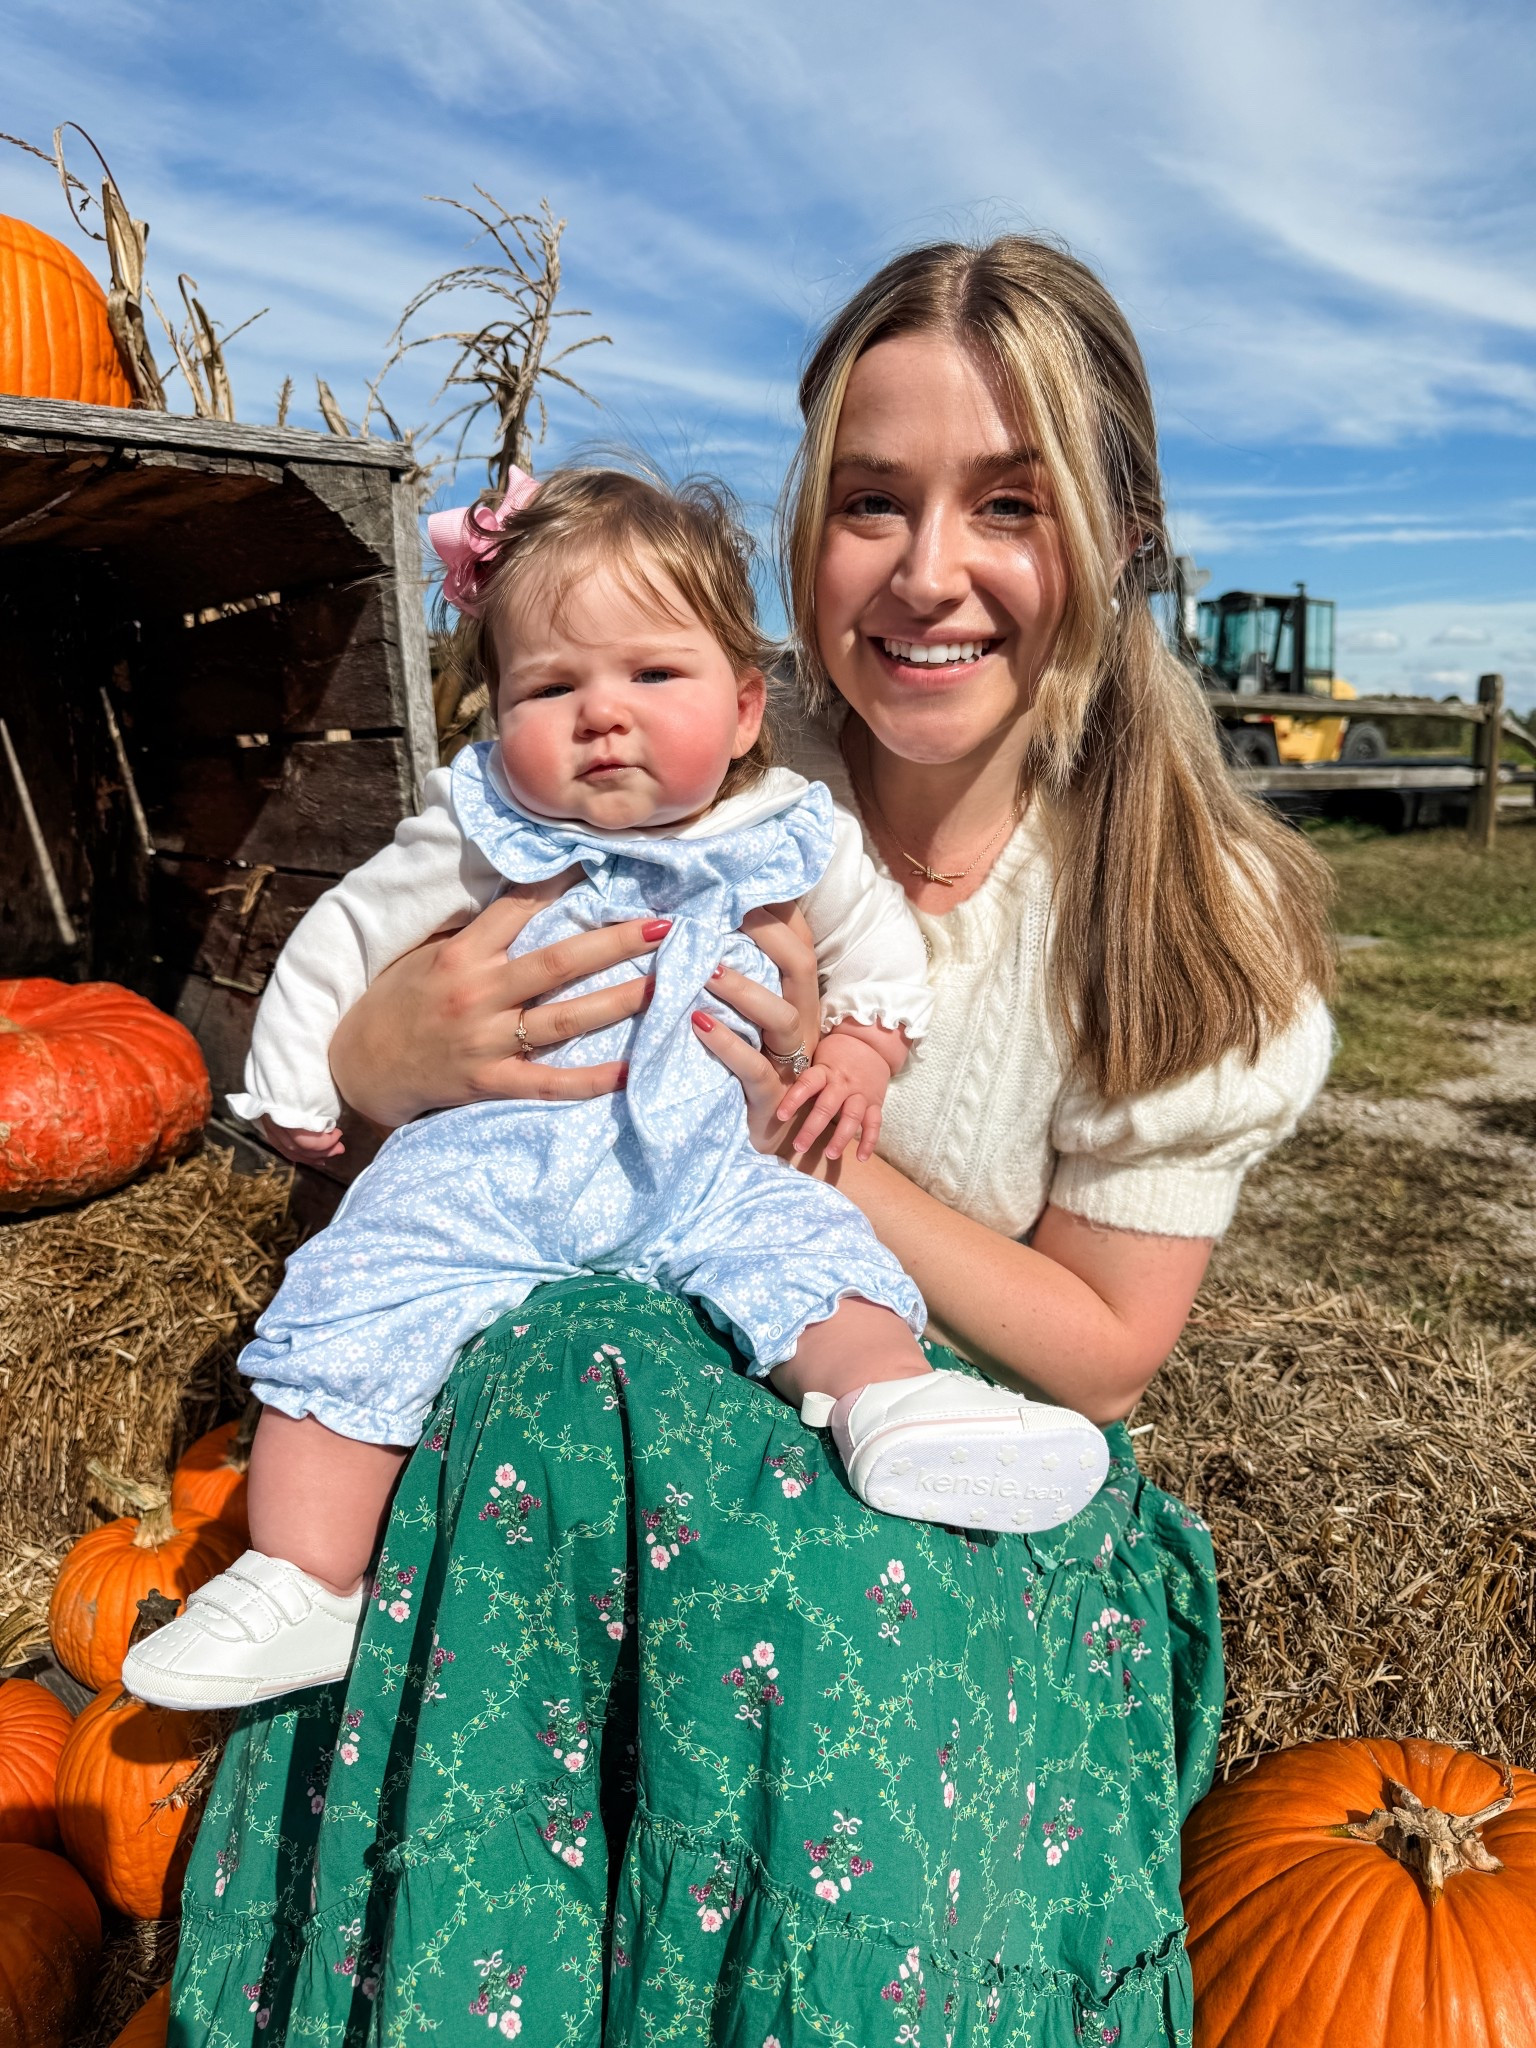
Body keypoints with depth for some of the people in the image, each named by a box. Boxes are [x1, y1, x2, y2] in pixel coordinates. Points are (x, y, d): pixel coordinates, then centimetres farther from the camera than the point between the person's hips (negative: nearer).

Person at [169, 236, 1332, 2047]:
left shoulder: (1202, 926, -10)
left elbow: (1100, 1354, -7)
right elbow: (322, 1069, 0)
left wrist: (815, 1145, -22)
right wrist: (386, 1048, -26)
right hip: (600, 1390, 2)